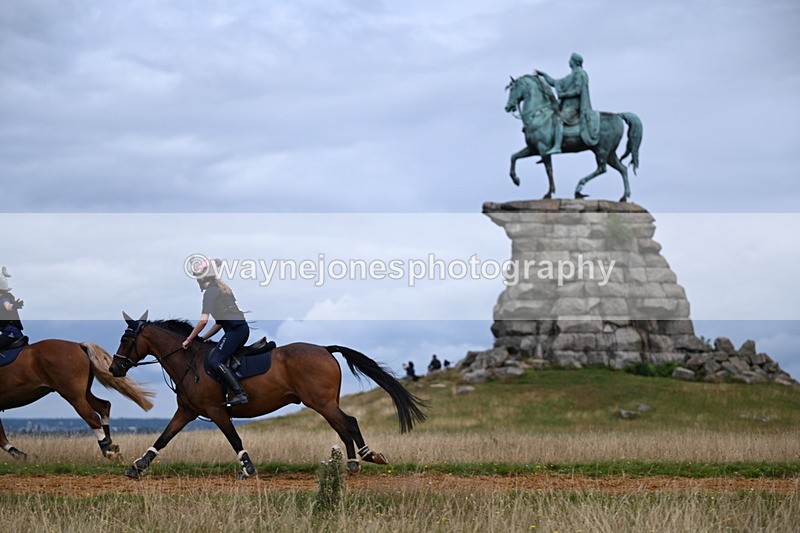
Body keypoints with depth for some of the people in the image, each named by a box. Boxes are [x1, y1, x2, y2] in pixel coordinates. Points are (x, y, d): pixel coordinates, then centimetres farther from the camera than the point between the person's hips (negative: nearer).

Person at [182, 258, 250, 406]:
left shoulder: (210, 292, -5)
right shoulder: (221, 289, 24)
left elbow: (203, 320, -12)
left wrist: (189, 340, -2)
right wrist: (203, 338, 25)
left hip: (235, 330, -10)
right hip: (243, 328, 10)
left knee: (215, 362, -15)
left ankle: (240, 394, -24)